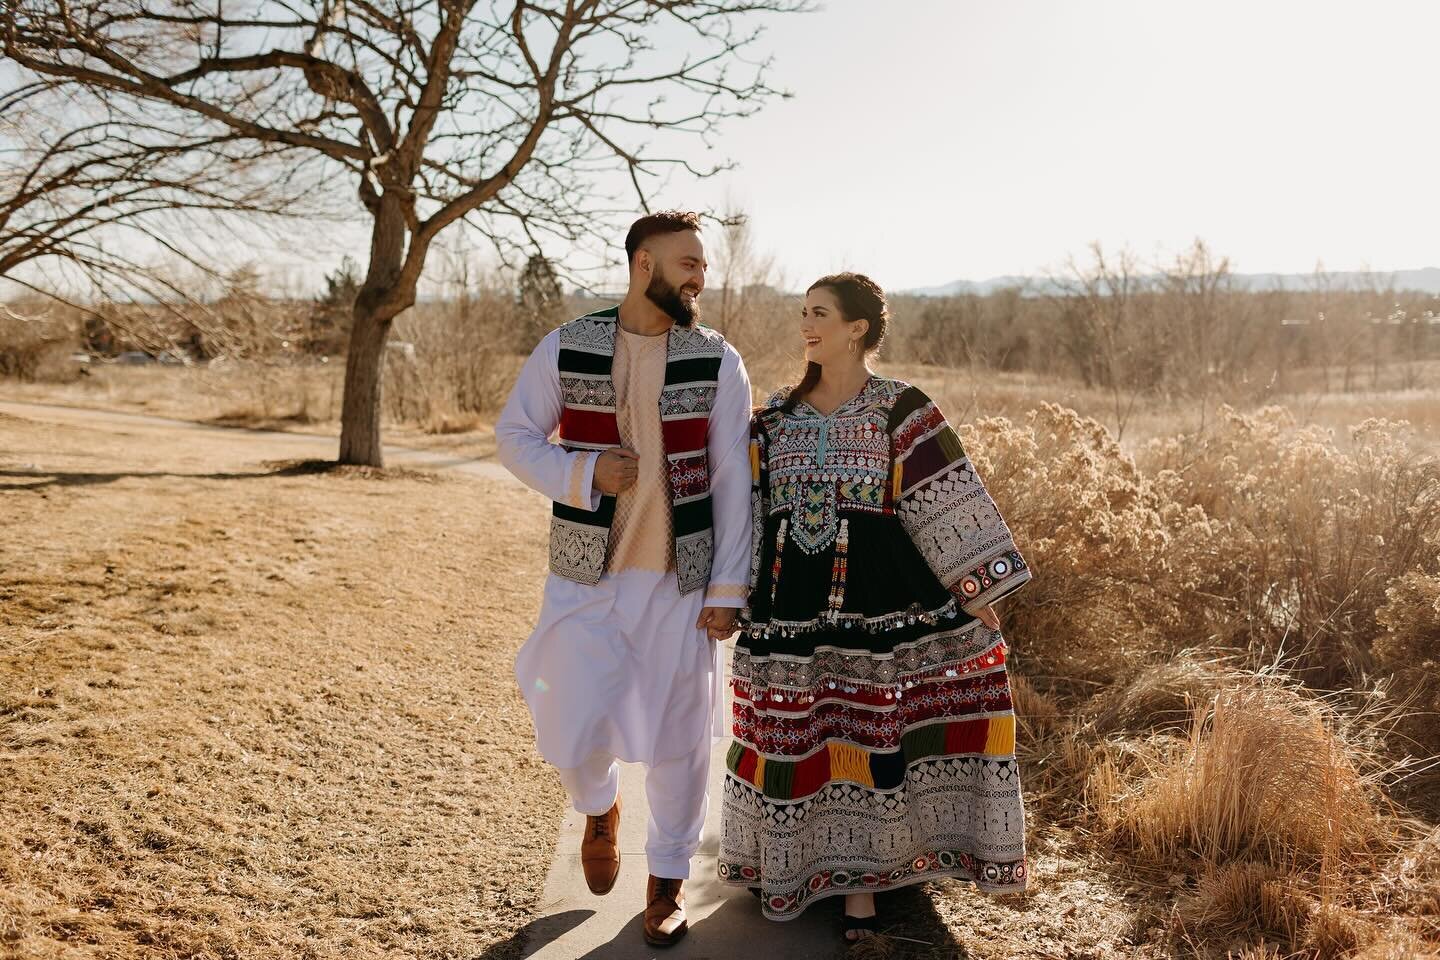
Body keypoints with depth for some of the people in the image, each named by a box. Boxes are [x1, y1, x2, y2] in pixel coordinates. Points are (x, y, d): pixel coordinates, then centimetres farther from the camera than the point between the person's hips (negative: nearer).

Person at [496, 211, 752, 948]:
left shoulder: (718, 361, -2)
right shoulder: (565, 349, -3)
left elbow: (733, 484, -2)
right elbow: (515, 436, 4)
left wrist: (728, 590, -5)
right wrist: (582, 474, -15)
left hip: (680, 580, 1)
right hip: (586, 576, 0)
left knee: (680, 735, 9)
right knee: (574, 734, 1)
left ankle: (668, 880, 32)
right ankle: (599, 810, 39)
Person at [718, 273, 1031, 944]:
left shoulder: (902, 409, -4)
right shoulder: (777, 416, 8)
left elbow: (950, 502, -5)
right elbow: (746, 509, 12)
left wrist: (979, 591, -9)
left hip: (877, 598, -3)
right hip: (790, 605, 3)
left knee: (869, 732, 7)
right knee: (793, 737, 10)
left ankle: (858, 879, 25)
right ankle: (788, 864, 31)